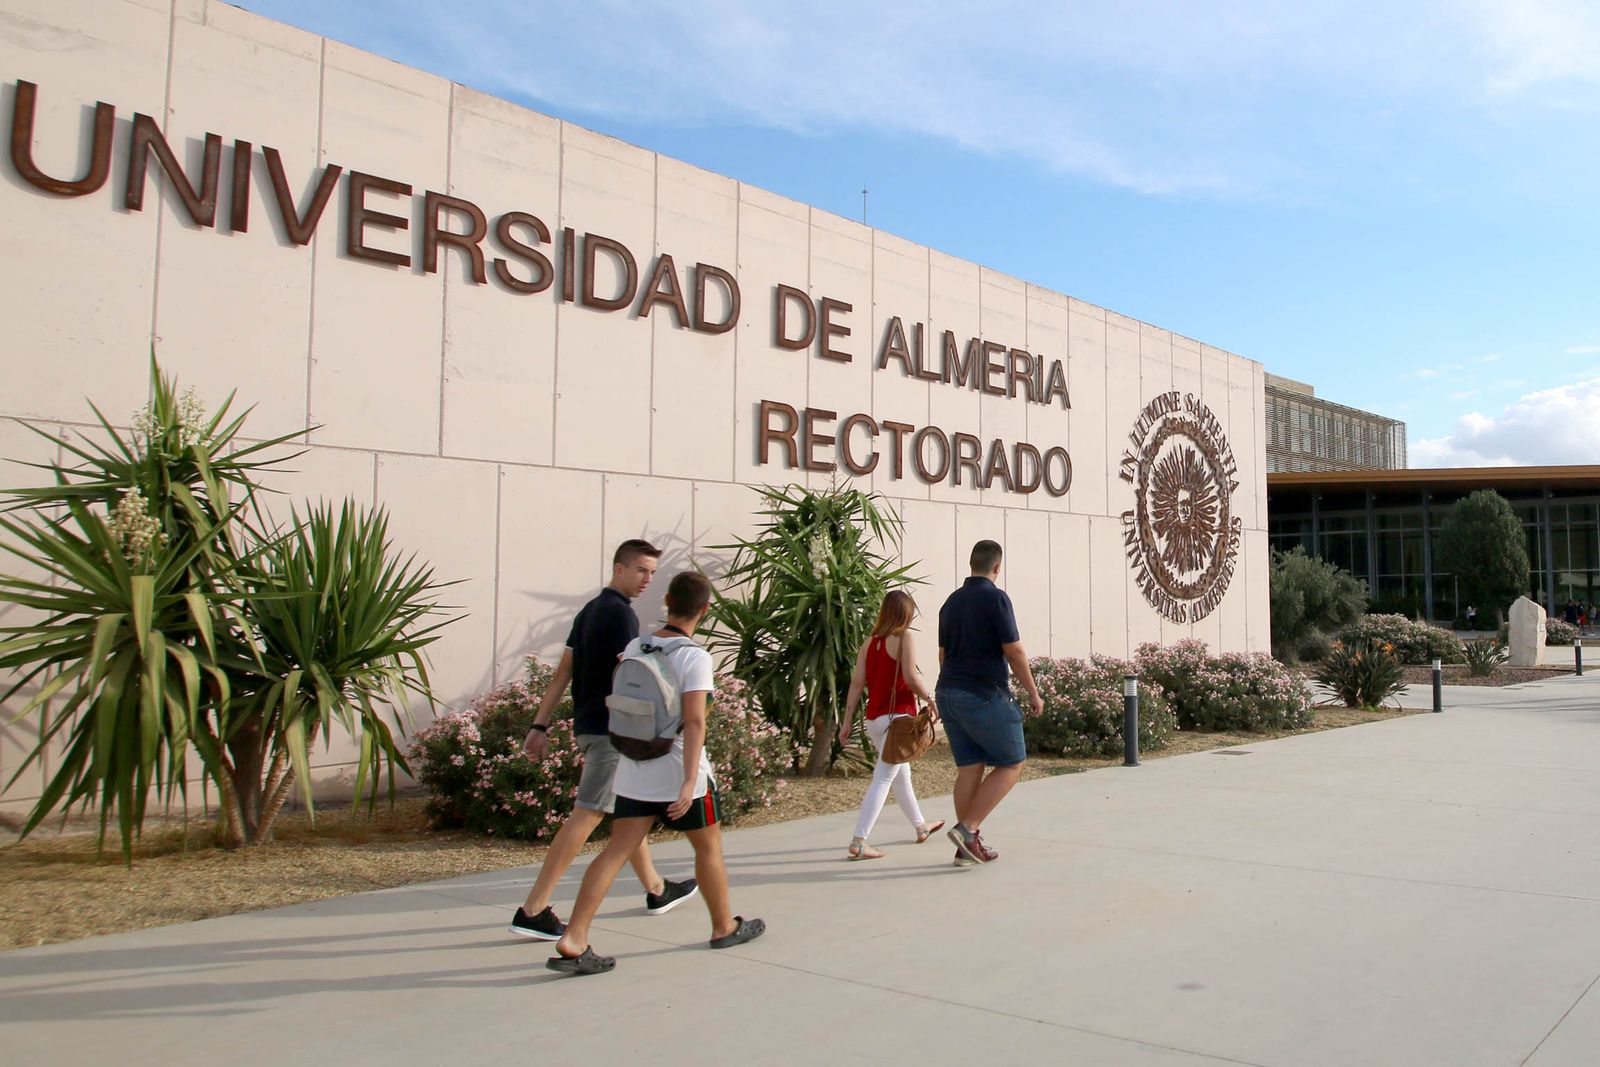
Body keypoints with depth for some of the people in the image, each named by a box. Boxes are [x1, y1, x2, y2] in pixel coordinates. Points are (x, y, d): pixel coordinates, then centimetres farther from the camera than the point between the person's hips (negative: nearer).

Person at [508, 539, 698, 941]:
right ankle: (533, 910, -8)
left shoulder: (590, 610, 14)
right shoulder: (621, 613, -13)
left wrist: (541, 725, 12)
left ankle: (656, 890, 32)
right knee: (586, 815, -9)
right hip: (611, 728, -10)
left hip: (588, 724, 10)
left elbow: (562, 672, 12)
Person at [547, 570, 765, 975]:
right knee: (708, 846, 15)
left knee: (616, 851, 2)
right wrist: (689, 781, -24)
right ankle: (724, 927, 31)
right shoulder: (694, 657, -14)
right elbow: (694, 722, -21)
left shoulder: (635, 647, 4)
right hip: (679, 773, -5)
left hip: (634, 771, 5)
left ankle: (573, 941, -6)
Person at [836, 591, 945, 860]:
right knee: (884, 778, -8)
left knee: (901, 775, 22)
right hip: (897, 716, -7)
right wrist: (931, 700, -1)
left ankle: (921, 827, 39)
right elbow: (910, 678, -17)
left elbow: (856, 683, 5)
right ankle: (858, 842, -14)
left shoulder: (870, 642, 9)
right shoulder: (903, 637, -7)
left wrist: (847, 721, 5)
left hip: (873, 719, 7)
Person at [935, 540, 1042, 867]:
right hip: (985, 696, -7)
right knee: (1011, 764, 6)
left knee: (969, 769, 10)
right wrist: (1033, 692, -4)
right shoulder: (996, 598, -10)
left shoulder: (951, 601, 13)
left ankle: (969, 847, 12)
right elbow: (1014, 651, -13)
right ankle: (967, 828, -4)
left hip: (949, 694, 7)